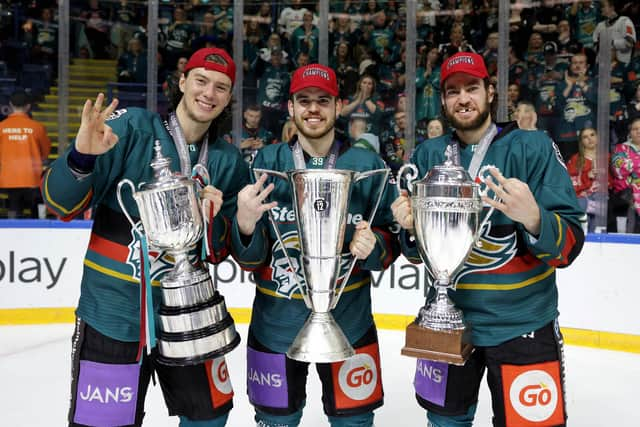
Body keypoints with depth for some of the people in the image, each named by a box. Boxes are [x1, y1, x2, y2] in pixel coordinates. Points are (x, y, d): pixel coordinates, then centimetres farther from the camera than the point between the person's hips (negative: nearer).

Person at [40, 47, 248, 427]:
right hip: (114, 314, -4)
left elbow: (221, 251, 3)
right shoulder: (130, 128, -9)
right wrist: (82, 156, -31)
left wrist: (212, 219, -18)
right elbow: (64, 203, -13)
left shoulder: (229, 161, 3)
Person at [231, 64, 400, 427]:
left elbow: (391, 240, 0)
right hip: (276, 324, 1)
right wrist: (245, 225, -26)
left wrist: (373, 246, -21)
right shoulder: (267, 162, -5)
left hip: (349, 322, 0)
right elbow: (250, 259, -6)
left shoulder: (368, 165, -4)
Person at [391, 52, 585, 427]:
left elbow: (570, 245, -15)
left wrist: (533, 218, -35)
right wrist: (410, 228, -17)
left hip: (521, 324, -3)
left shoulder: (533, 147, -9)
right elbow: (418, 253, 5)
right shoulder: (428, 155, 2)